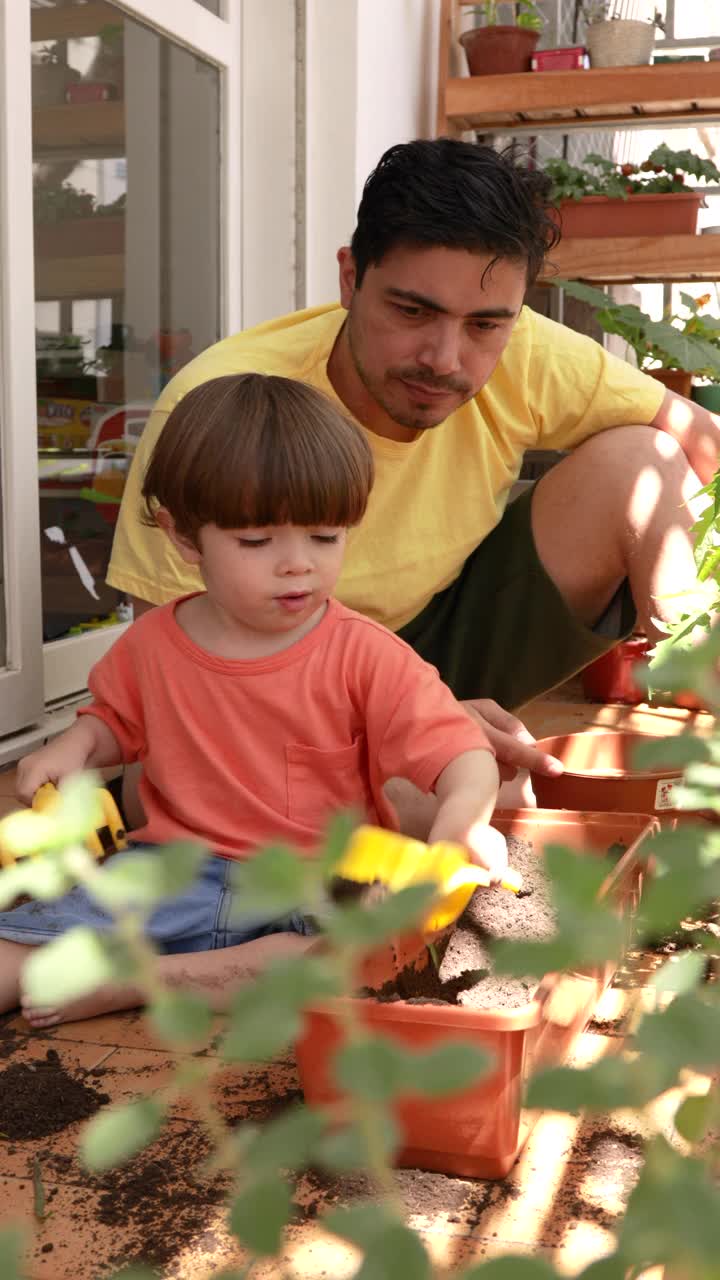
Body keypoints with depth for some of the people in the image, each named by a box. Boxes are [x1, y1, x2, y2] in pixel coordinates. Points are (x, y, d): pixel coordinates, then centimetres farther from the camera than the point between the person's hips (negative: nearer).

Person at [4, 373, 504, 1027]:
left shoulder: (366, 657, -8)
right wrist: (76, 745, 1)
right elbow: (117, 719, 23)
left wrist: (462, 819, -36)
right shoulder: (151, 644, 3)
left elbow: (462, 752, -14)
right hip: (175, 873, 2)